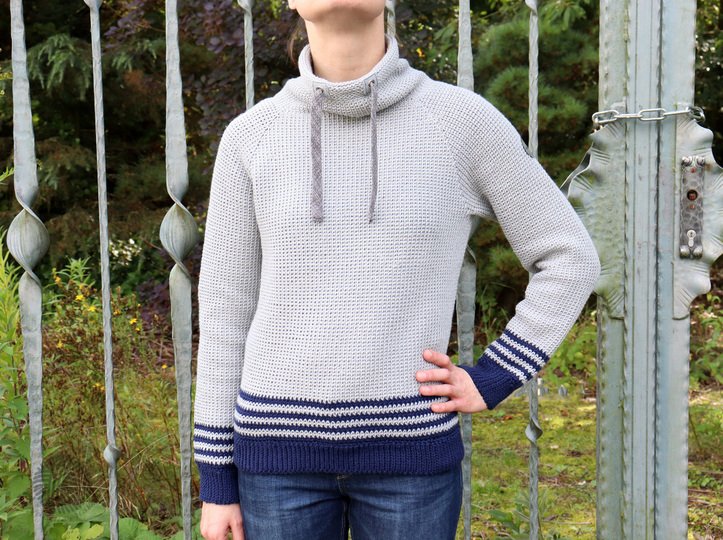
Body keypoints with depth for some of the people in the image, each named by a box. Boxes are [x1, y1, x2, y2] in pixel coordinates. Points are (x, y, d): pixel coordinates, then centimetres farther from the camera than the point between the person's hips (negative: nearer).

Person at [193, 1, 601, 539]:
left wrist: (491, 380, -3)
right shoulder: (250, 135, 0)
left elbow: (570, 258, 5)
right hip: (279, 448, 1)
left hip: (411, 451, -1)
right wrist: (216, 478, 5)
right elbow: (224, 310, 4)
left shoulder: (461, 119, -4)